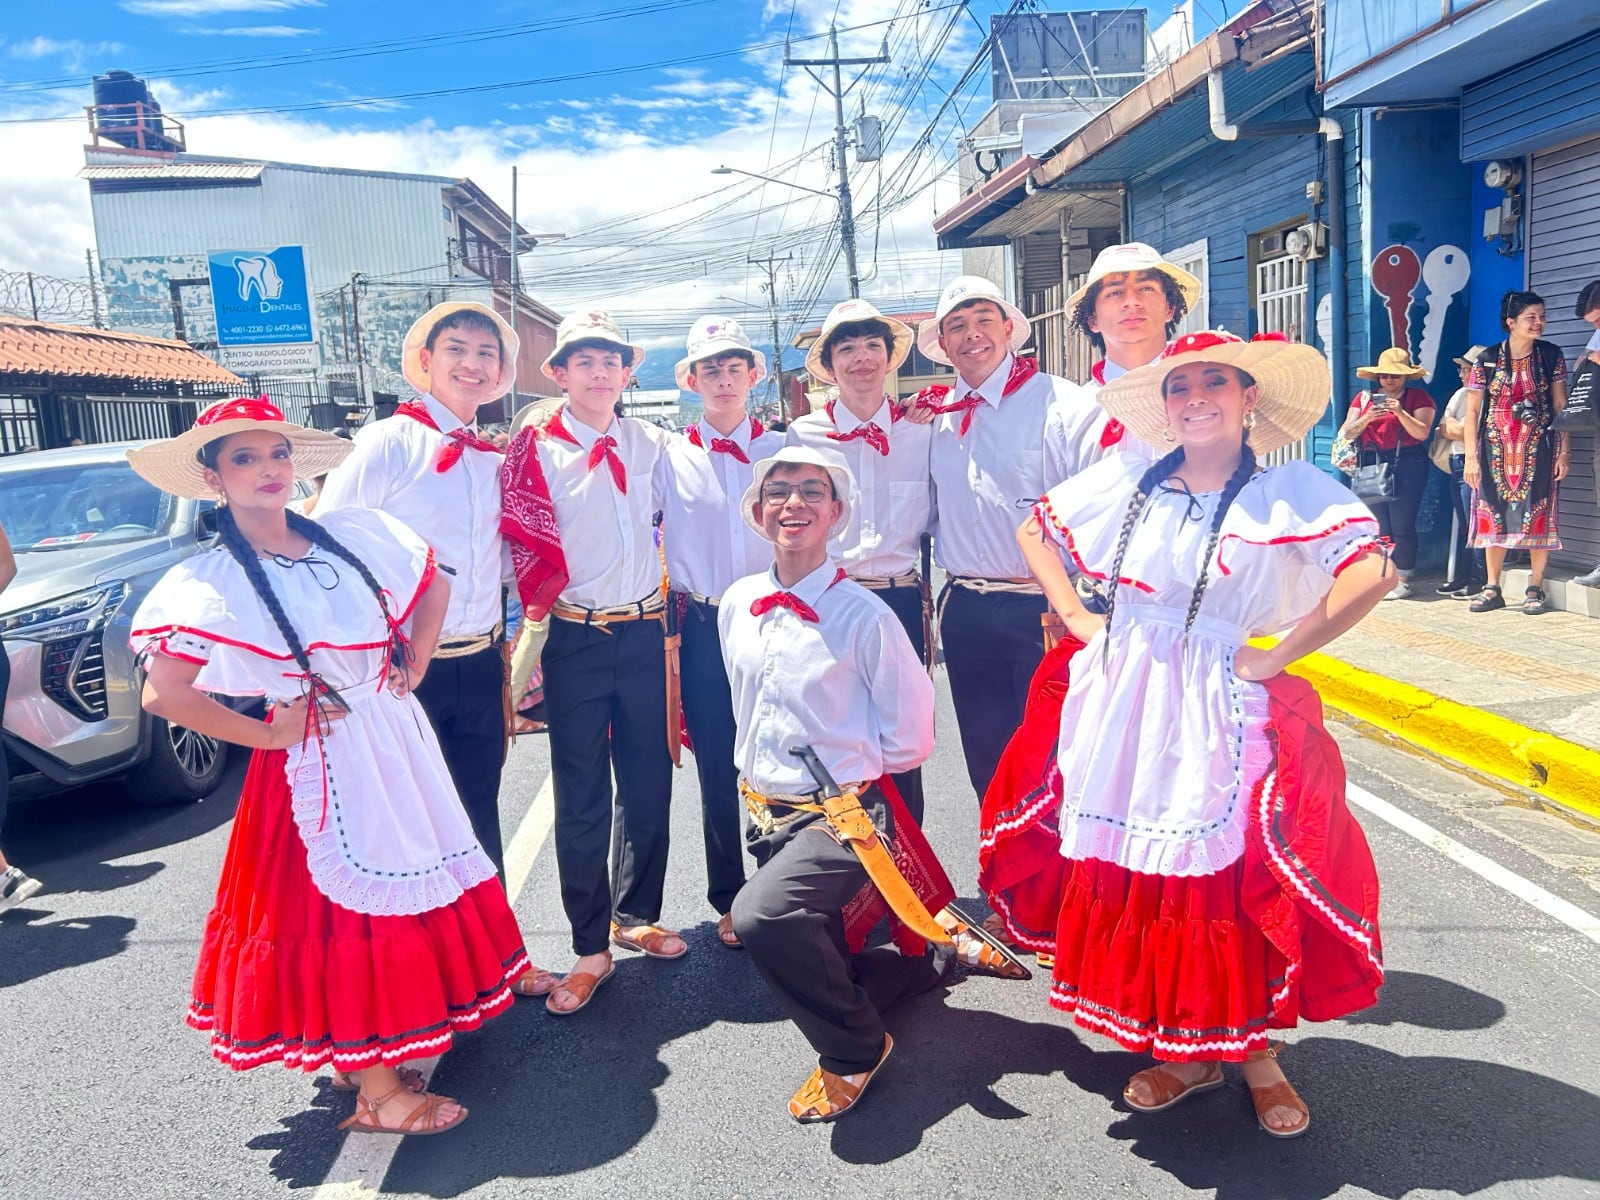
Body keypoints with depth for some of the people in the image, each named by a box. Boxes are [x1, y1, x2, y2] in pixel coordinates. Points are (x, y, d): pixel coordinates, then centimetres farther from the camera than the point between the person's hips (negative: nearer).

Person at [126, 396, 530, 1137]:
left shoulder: (354, 535, 1)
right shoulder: (211, 584, -12)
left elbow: (434, 586, 15)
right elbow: (163, 694, -19)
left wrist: (415, 660, 4)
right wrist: (265, 735, -13)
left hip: (397, 741, 6)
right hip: (322, 763, -6)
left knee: (409, 880, 14)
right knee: (350, 909, 1)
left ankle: (365, 1051, 34)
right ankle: (376, 1092, 16)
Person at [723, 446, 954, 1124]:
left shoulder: (863, 616, -16)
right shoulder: (736, 607, 2)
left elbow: (909, 740, -8)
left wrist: (840, 762, 0)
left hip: (843, 816, -7)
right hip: (766, 817, 7)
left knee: (760, 915, -33)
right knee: (816, 969, 15)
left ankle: (854, 1049, -7)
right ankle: (930, 957, 41)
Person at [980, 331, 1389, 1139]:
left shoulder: (1291, 490, -5)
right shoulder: (1130, 482, 5)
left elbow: (1371, 575, -19)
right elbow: (1033, 532, 17)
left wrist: (1273, 657, -14)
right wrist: (1077, 618, 7)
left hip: (1217, 714, -4)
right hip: (1119, 705, 4)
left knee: (1233, 880, 0)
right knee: (1130, 874, 8)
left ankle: (1255, 1050, 25)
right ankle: (1182, 1051, 28)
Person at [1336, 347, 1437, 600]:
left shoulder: (1418, 397, 5)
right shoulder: (1364, 397, 15)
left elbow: (1422, 432, -6)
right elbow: (1347, 433, 6)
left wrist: (1400, 412, -18)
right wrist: (1367, 418, -11)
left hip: (1406, 464, -4)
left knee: (1401, 525, -7)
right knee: (1379, 525, 3)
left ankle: (1402, 580, -1)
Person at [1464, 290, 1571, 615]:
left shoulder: (1551, 355, 2)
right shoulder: (1487, 360, -1)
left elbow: (1561, 405, 3)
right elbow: (1472, 410, -1)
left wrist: (1564, 451, -3)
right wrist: (1471, 457, -5)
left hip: (1538, 448, 0)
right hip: (1497, 449, 0)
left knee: (1537, 515, -1)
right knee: (1494, 515, 3)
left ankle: (1535, 589, 8)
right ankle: (1492, 589, 12)